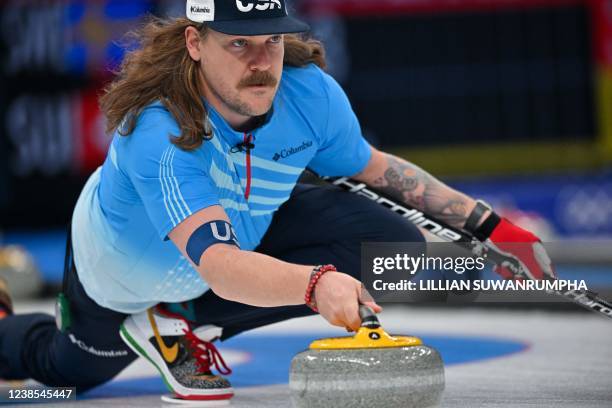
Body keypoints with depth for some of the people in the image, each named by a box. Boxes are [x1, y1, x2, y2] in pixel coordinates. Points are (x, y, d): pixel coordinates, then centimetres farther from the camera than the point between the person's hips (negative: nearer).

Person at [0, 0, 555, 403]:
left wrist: (487, 227, -12)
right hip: (124, 270, -4)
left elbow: (374, 168, -7)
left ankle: (181, 326, -2)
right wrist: (316, 283, -75)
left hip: (244, 226, 4)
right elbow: (218, 264, -56)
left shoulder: (311, 92, -28)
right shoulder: (157, 131, -45)